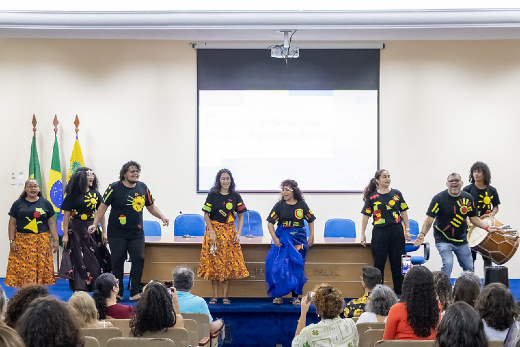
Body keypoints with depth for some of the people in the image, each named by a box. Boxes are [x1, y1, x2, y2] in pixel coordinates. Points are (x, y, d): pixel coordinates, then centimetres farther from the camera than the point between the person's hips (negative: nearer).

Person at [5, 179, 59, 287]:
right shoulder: (18, 204, 8)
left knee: (41, 266, -4)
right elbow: (12, 223, 7)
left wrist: (55, 240, 3)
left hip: (42, 241, 0)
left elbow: (51, 222, 9)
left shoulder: (45, 203, 9)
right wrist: (12, 240, 0)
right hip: (22, 241, 0)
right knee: (22, 268, -5)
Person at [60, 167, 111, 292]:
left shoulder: (95, 193, 6)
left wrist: (104, 231, 5)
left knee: (97, 259, 2)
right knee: (78, 260, 0)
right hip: (76, 230, -4)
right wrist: (65, 234, -9)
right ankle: (79, 290, 6)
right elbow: (66, 214, -5)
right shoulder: (73, 194, -5)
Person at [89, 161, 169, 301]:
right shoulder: (114, 188, -5)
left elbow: (151, 206, 16)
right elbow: (103, 206, -3)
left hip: (137, 233, 3)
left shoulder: (143, 188, 7)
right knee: (117, 262, 1)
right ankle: (118, 293, 12)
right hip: (117, 233, -3)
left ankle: (135, 293, 7)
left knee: (139, 260, -2)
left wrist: (162, 217, 2)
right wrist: (95, 224, -9)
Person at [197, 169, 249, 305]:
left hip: (230, 232, 2)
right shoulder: (213, 195, -2)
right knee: (214, 263, 0)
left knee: (229, 262, 0)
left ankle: (225, 296, 9)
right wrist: (212, 232, -11)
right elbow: (206, 215, -2)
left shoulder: (235, 196, 3)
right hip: (214, 229, -2)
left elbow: (241, 215, 7)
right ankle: (215, 296, 8)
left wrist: (238, 233, -3)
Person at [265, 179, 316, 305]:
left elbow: (311, 220, 14)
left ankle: (295, 296, 11)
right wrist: (274, 238, -11)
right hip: (282, 239, -1)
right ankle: (278, 295, 5)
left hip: (298, 239, 1)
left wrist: (311, 236, 7)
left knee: (296, 267, 3)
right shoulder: (279, 205, 0)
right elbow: (270, 223, -1)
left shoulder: (302, 205, 3)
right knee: (279, 266, -6)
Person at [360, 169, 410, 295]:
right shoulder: (372, 197, 1)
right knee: (379, 263, 4)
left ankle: (398, 291, 16)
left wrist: (407, 230, 7)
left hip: (396, 232, 1)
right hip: (379, 233, -1)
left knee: (397, 263, 7)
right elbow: (366, 215, 3)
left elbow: (403, 212, 10)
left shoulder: (396, 194, 5)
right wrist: (363, 234, 1)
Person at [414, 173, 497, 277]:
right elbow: (430, 219, -14)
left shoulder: (468, 198, 1)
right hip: (443, 240, -5)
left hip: (462, 240, 5)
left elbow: (473, 217, 12)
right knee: (448, 264, -23)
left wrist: (486, 227, -1)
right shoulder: (439, 198, -12)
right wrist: (422, 233, -29)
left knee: (469, 268, 9)